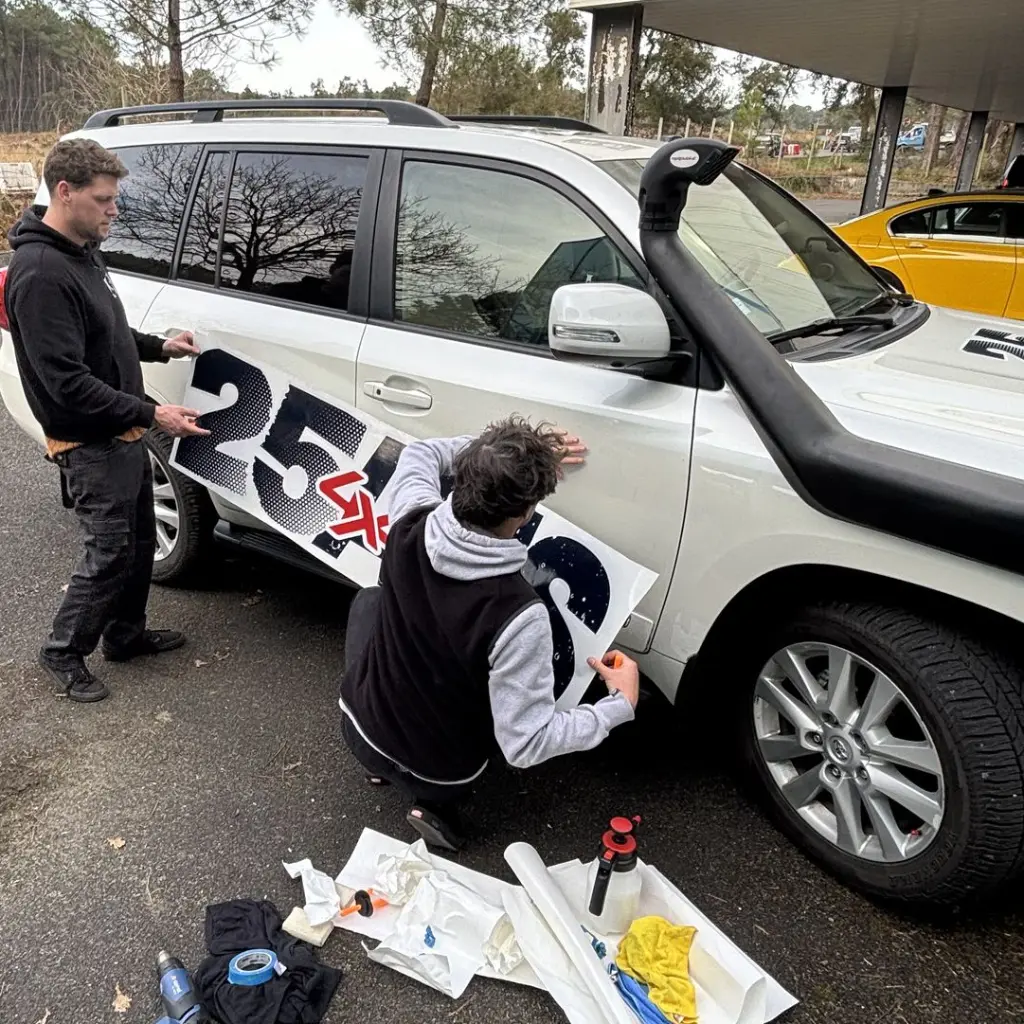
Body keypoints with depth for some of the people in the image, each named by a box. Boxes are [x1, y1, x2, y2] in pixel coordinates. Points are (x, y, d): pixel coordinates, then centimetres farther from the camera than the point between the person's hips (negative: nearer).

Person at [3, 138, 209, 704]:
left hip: (124, 437, 10)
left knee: (140, 542, 19)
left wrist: (159, 347, 8)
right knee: (109, 556, 0)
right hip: (92, 448, -10)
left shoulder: (81, 253, 8)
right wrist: (151, 413, -28)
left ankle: (125, 634, 37)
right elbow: (67, 383, -27)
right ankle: (63, 653, 21)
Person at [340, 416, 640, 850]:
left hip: (362, 730, 3)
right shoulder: (518, 615, -36)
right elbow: (525, 744, -29)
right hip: (438, 772, -3)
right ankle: (437, 802, 12)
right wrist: (621, 704, -18)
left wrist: (494, 455, -3)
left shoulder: (410, 526, -21)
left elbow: (419, 454, 2)